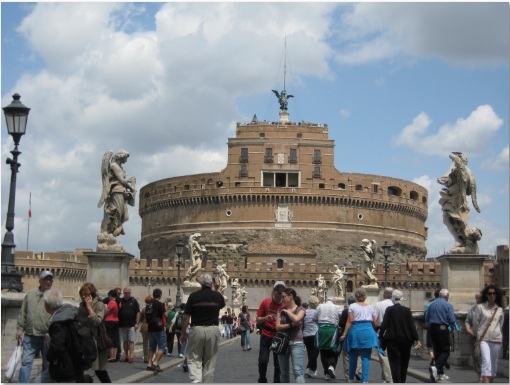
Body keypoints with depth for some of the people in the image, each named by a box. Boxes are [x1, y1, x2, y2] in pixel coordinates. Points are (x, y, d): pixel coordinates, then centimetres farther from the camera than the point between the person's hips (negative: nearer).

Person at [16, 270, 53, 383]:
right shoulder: (30, 294, 5)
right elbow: (22, 314, 9)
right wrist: (19, 329, 5)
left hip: (47, 336, -1)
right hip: (30, 336, 1)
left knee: (47, 364, 9)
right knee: (26, 362, 2)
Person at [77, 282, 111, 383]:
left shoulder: (99, 304, -10)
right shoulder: (82, 305, 8)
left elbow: (97, 321, -24)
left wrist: (89, 306, -21)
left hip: (96, 341, -6)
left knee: (100, 370, 0)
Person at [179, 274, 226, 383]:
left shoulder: (193, 296, -4)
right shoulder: (217, 295, 4)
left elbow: (186, 317, -2)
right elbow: (223, 304, 29)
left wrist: (183, 333, 9)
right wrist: (217, 289, 28)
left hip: (196, 330, -2)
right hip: (213, 330, 2)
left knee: (194, 358, 6)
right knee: (210, 361, 13)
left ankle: (196, 379, -18)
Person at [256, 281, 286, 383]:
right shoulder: (265, 302, -5)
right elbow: (258, 320, 0)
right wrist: (265, 318, -21)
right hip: (266, 336, 0)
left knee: (278, 363, 3)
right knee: (263, 361, -3)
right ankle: (262, 380, 17)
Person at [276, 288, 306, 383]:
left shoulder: (300, 309, -1)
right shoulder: (281, 310, 8)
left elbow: (296, 319, -23)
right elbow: (278, 326, -3)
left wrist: (287, 311, -6)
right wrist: (291, 325, -16)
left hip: (296, 343, -5)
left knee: (298, 371, -14)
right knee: (283, 371, 12)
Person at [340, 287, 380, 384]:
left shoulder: (352, 306, 0)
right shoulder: (370, 307, 8)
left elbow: (350, 321, -7)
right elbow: (374, 322, 9)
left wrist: (344, 334, -6)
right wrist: (374, 332, 25)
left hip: (355, 331, -1)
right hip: (368, 331, 1)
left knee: (353, 356, 12)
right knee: (366, 357, 2)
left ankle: (351, 378, 21)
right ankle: (364, 380, -5)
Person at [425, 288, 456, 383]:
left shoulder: (432, 304, 8)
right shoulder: (448, 305, -6)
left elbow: (426, 319, 11)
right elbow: (451, 320, -11)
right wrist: (453, 329, 7)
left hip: (432, 329, 6)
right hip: (443, 329, -5)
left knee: (437, 350, 13)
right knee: (445, 351, -2)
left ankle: (440, 373, 16)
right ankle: (436, 367, -25)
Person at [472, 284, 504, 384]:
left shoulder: (500, 309, 7)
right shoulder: (480, 307, -1)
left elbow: (501, 324, 18)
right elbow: (475, 322, 6)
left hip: (496, 339, 3)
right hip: (484, 339, -3)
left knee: (494, 362, 6)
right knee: (486, 361, -15)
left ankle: (491, 381, 18)